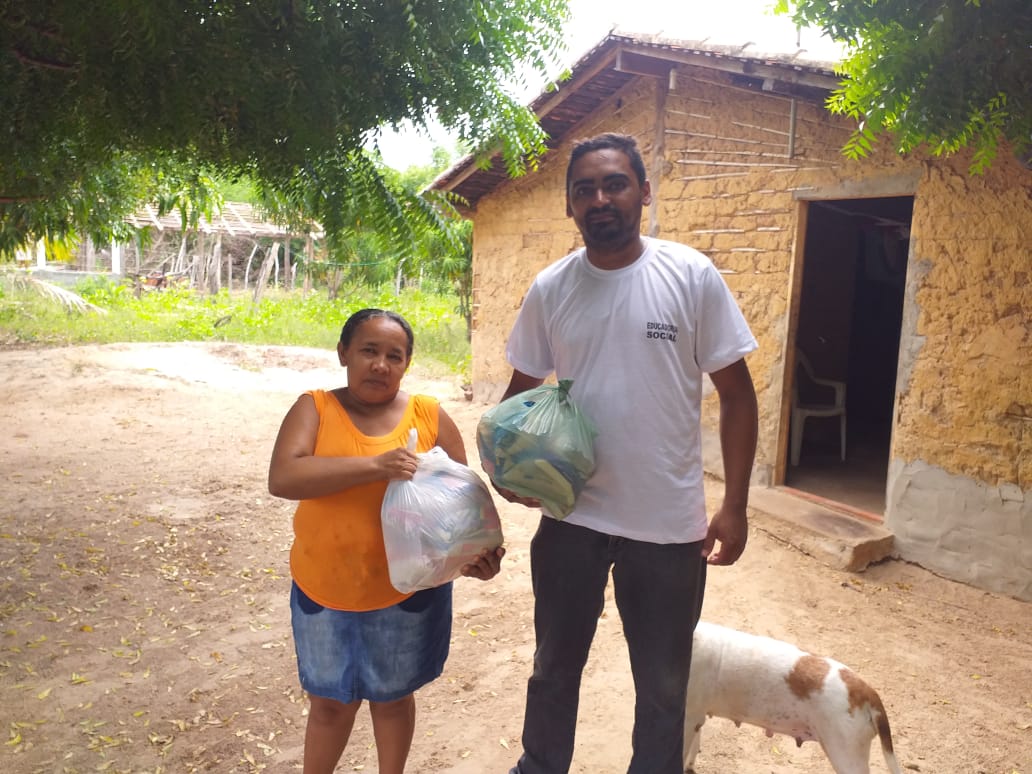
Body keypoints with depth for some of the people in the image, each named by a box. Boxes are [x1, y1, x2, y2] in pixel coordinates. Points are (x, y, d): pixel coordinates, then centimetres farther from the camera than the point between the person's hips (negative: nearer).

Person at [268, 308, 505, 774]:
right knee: (330, 701, 19)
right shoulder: (314, 409, -7)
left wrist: (475, 551, -19)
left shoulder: (430, 416, -5)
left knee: (393, 696, 21)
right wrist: (374, 465, -30)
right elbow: (281, 478, -22)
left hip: (408, 590, 0)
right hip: (324, 591, 0)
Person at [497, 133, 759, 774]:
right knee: (554, 669, 21)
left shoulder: (693, 276, -8)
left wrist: (735, 505, -8)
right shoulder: (549, 289, -1)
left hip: (669, 525, -2)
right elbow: (522, 389, 9)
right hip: (570, 517, 2)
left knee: (664, 684, 17)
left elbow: (736, 392, -4)